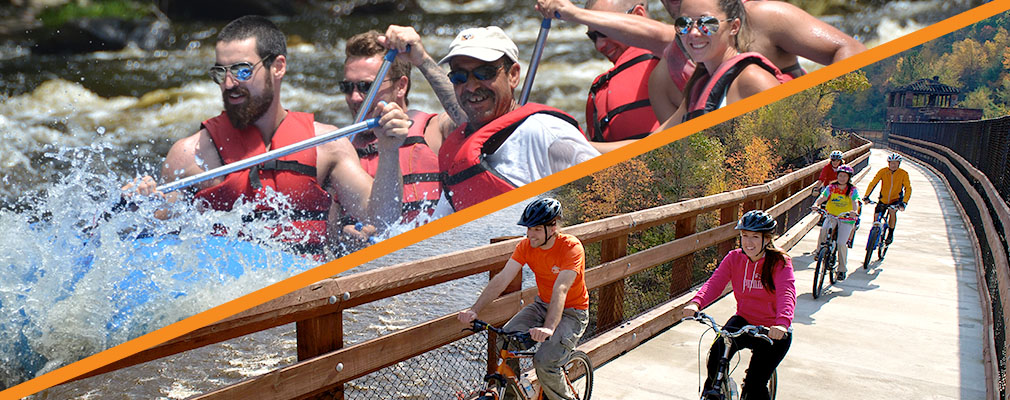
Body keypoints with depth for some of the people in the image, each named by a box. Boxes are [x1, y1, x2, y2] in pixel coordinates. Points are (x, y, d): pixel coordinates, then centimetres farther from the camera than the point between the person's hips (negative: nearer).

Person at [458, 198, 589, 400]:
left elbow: (561, 289, -38)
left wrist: (548, 328, -52)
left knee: (544, 362, -25)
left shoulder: (572, 247, -25)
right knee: (504, 341, -17)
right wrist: (474, 309, -30)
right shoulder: (526, 246, -9)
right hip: (543, 305, 5)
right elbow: (502, 279, -17)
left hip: (572, 312, -5)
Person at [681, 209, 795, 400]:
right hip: (743, 321, 3)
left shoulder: (780, 263, -14)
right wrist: (695, 303, -38)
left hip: (773, 331, -3)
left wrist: (782, 323, -50)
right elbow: (714, 283, -17)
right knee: (717, 352, -24)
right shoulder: (734, 259, -4)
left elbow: (787, 293, -30)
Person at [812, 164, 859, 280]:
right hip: (831, 216, 2)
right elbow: (822, 197, -14)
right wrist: (816, 204, -36)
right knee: (823, 230, -29)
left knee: (841, 243, -15)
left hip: (846, 219, -2)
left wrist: (855, 211, -44)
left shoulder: (852, 190, -6)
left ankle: (842, 269, 4)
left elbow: (855, 202, -22)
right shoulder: (831, 187, -1)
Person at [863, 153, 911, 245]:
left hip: (896, 199, -2)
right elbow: (872, 183, -17)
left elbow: (908, 188, -19)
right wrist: (866, 196, -30)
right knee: (876, 217, -8)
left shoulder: (903, 174, -14)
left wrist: (904, 203, -32)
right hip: (883, 199, 2)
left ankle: (890, 234, -10)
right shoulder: (883, 171, -13)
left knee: (892, 212, -29)